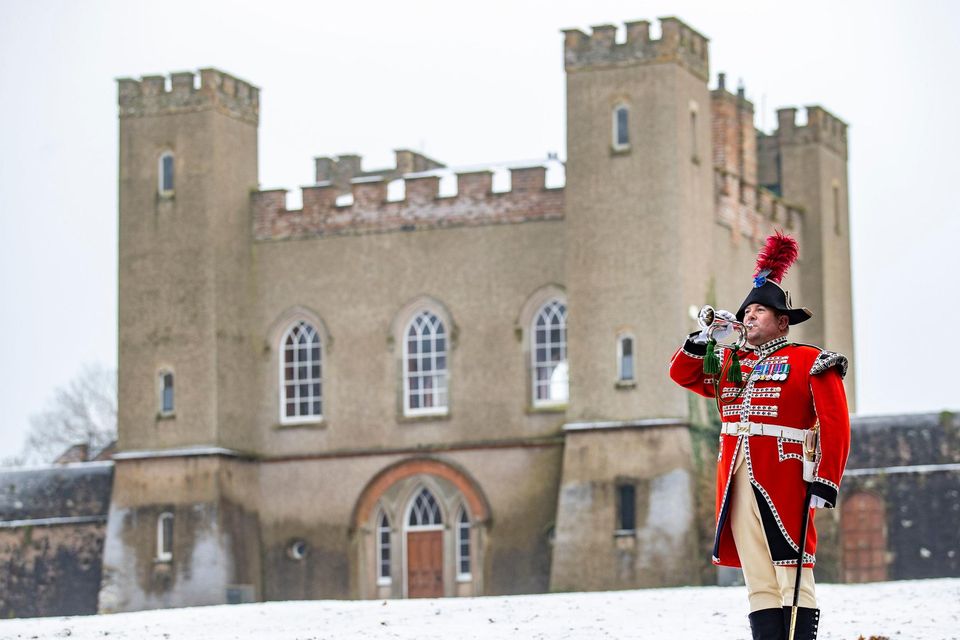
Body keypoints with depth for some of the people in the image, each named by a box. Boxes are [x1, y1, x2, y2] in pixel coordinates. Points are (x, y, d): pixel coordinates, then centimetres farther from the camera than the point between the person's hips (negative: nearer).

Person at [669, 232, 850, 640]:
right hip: (738, 481, 6)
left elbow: (835, 425, -5)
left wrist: (825, 481, -14)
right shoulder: (729, 364, 19)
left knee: (793, 577, -9)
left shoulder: (810, 362, 1)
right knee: (758, 580, 4)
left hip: (784, 480, -6)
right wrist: (706, 338, 9)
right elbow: (681, 374, 26)